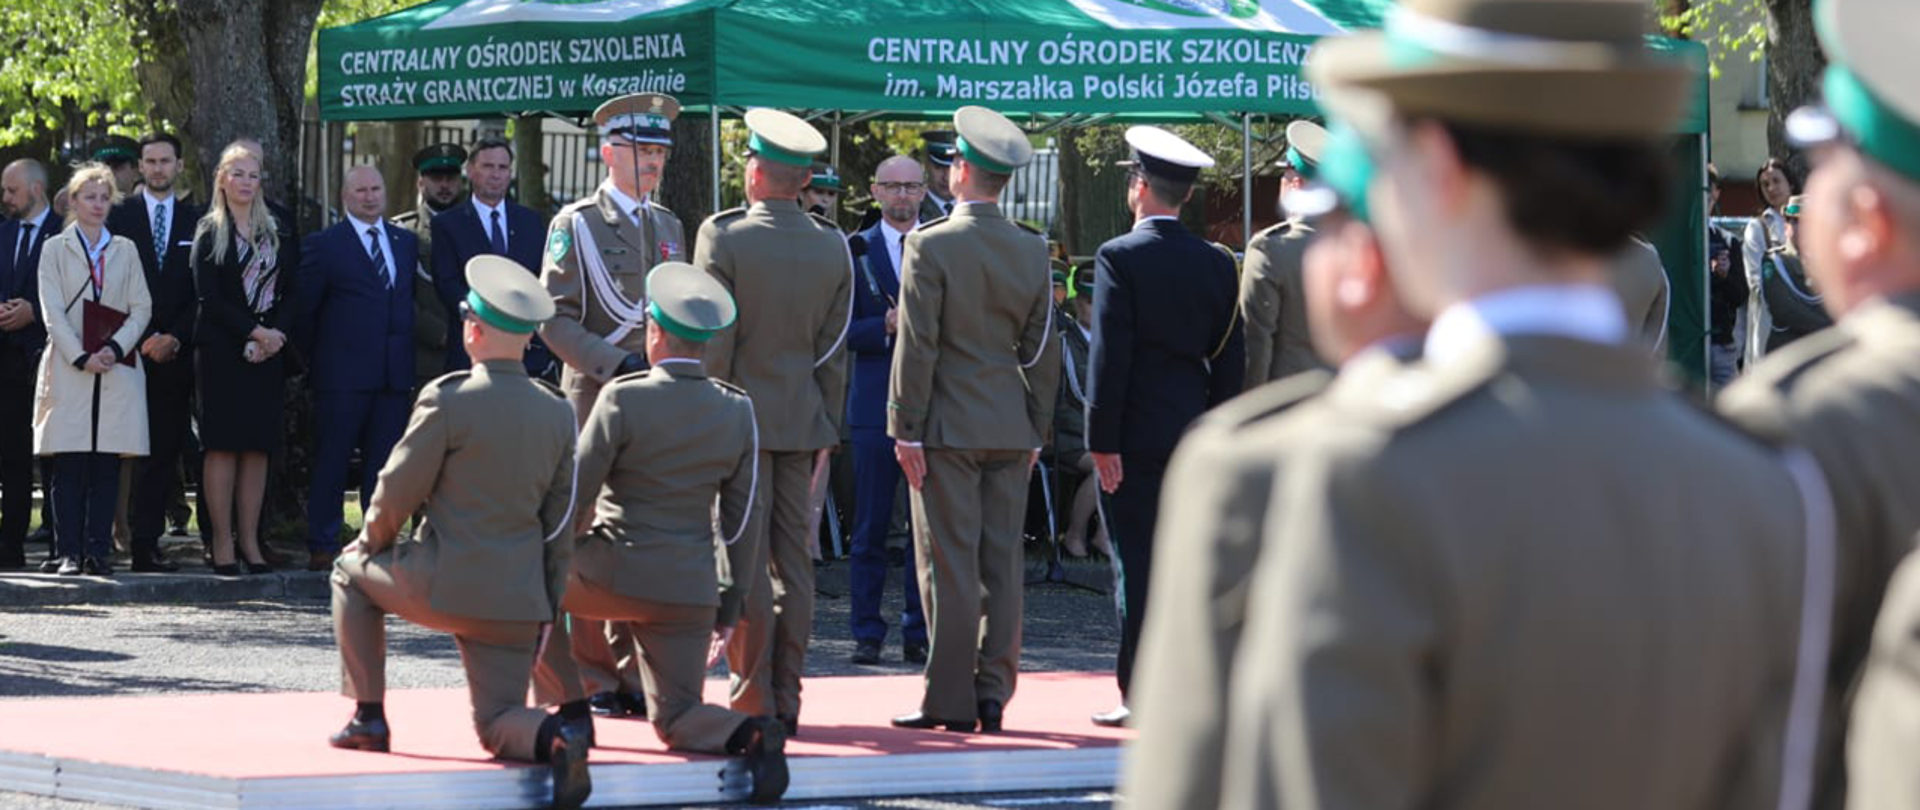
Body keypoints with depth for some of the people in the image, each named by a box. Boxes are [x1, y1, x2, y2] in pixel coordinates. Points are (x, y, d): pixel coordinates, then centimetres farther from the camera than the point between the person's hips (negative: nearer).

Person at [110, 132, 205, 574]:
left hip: (177, 353, 1)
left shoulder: (197, 221, 11)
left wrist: (175, 338, -6)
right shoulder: (120, 216, 7)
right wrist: (145, 339, -7)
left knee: (165, 450, -1)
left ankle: (147, 543, -1)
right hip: (130, 351, -1)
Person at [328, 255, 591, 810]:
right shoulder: (557, 414, 5)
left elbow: (398, 492, -5)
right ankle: (557, 736, -24)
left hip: (443, 586, -4)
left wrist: (370, 542, 16)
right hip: (517, 601, 4)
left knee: (352, 574, 26)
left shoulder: (447, 400, -12)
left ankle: (368, 716, 21)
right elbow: (561, 520, 10)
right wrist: (551, 606, 17)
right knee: (498, 729, 11)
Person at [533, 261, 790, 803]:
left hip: (614, 574, -4)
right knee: (676, 720, 12)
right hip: (691, 590, 4)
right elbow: (739, 518, 6)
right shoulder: (736, 411, 3)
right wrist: (731, 600, 14)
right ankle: (748, 734, -19)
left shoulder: (623, 398, -11)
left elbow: (576, 491, -7)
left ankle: (570, 706, 16)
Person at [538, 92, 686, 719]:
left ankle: (635, 672, 11)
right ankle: (588, 679, 0)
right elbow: (554, 319, -8)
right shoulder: (576, 225, -2)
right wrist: (616, 364, -17)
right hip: (598, 401, -6)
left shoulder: (668, 226, 17)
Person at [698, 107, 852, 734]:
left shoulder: (724, 236, -10)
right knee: (793, 564, 8)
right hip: (803, 423, 4)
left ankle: (753, 700, -2)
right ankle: (787, 700, 10)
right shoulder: (833, 247, 3)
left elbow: (712, 342, -10)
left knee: (746, 563, -2)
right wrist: (827, 430, 14)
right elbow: (833, 351, 7)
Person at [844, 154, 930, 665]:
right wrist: (886, 327, -16)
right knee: (870, 527, 1)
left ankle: (919, 633, 8)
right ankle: (867, 632, 6)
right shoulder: (855, 252, 5)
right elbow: (843, 330, 0)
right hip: (876, 404, -1)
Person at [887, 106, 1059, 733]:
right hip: (1011, 429, 5)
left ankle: (951, 699, -2)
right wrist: (1038, 430, 15)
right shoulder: (1032, 250, 5)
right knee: (1002, 563, 7)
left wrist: (906, 429, -7)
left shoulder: (930, 246, -10)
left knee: (949, 565, -2)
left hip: (949, 424, -5)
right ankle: (994, 692, 8)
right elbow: (1041, 349, 9)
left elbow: (917, 345, -11)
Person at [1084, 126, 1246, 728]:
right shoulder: (1217, 265, 7)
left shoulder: (1120, 257, -9)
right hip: (1195, 438, 5)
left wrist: (1102, 440, -10)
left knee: (1138, 565, -2)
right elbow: (1231, 360, 9)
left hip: (1135, 436, -5)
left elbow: (1110, 355, -12)